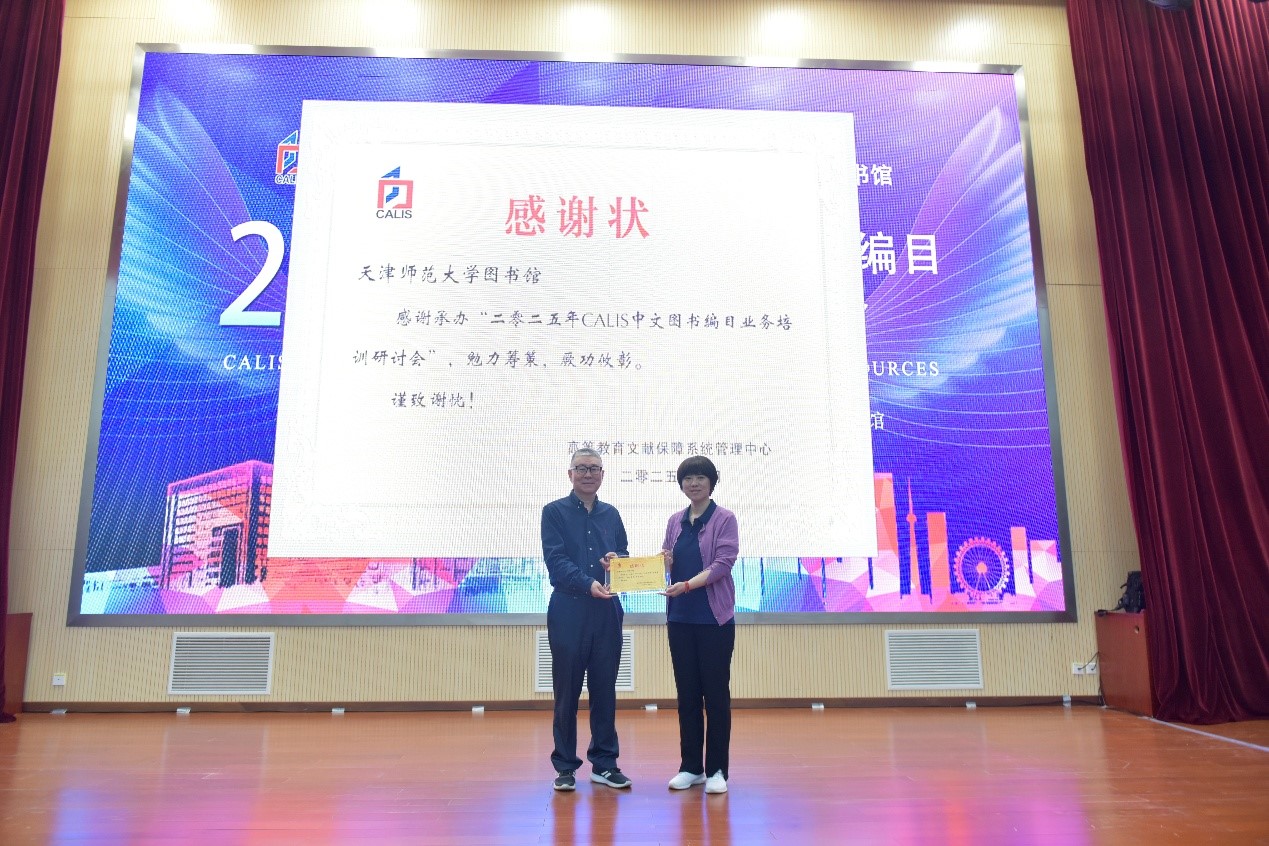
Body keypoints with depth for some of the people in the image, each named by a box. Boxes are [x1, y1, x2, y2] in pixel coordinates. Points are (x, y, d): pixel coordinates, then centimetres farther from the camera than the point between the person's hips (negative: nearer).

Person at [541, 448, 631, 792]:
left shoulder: (611, 514, 14)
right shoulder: (554, 512, 0)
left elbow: (625, 554, 16)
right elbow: (555, 560, -11)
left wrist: (617, 559, -8)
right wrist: (588, 584, -25)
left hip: (607, 612, 4)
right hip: (568, 612, -4)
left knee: (605, 690, 9)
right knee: (567, 692, 4)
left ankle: (604, 763, 20)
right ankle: (565, 766, 16)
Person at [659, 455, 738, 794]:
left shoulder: (724, 519, -3)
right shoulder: (675, 521, 11)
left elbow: (723, 563, -13)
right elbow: (668, 564, 14)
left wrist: (688, 585, -26)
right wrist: (665, 563, -10)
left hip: (715, 617, -4)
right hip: (680, 617, 5)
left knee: (716, 693, 2)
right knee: (687, 693, 10)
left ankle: (717, 769, 12)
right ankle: (690, 766, 20)